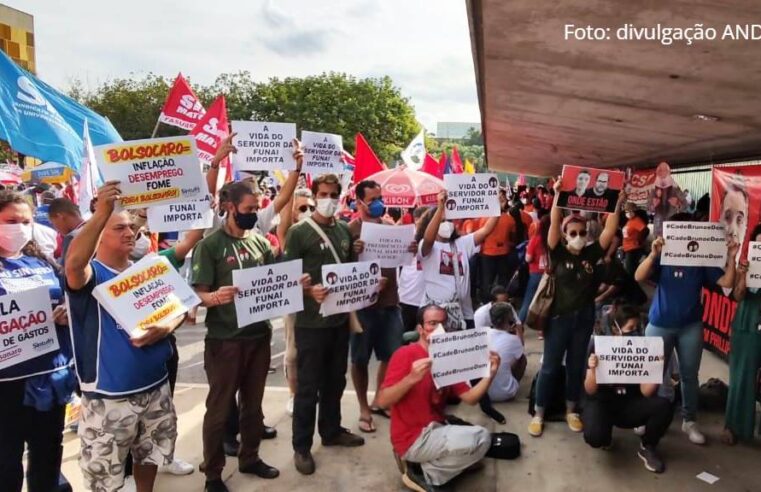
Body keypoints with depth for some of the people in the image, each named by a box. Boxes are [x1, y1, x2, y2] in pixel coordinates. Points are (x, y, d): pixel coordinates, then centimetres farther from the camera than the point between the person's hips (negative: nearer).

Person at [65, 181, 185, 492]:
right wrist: (102, 211, -45)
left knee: (151, 456, 24)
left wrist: (165, 328, -12)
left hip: (156, 387, 5)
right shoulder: (91, 274, -11)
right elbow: (73, 263, -35)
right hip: (109, 398, -5)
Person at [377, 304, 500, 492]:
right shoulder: (405, 354, -15)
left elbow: (470, 398, 1)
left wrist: (489, 374, -14)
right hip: (412, 439, -8)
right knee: (479, 438, -19)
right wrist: (411, 378, -37)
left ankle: (428, 466, 7)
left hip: (436, 432, 8)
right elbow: (383, 401, -23)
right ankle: (425, 474, -3)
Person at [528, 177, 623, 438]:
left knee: (576, 367, 15)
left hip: (584, 318, 3)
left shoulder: (591, 254, 0)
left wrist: (618, 203, -14)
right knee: (549, 367, 5)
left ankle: (571, 411, 32)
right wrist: (558, 195, -26)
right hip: (559, 318, -3)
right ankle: (538, 414, 17)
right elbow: (553, 224, -19)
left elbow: (610, 230, -6)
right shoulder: (558, 253, -7)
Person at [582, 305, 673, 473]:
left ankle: (647, 447, 2)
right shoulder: (598, 346, -16)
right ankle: (605, 437, 8)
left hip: (629, 405, 3)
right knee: (594, 436, -33)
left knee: (664, 407, -26)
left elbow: (646, 393, -10)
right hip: (601, 402, -2)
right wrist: (592, 370, -35)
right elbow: (590, 391, -16)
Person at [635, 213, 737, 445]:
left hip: (691, 326, 2)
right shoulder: (662, 257, -5)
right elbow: (639, 277, -19)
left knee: (689, 375, 11)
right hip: (660, 325, -2)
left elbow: (727, 282, -4)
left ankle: (689, 421, 21)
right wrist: (653, 254, -33)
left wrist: (731, 258, -18)